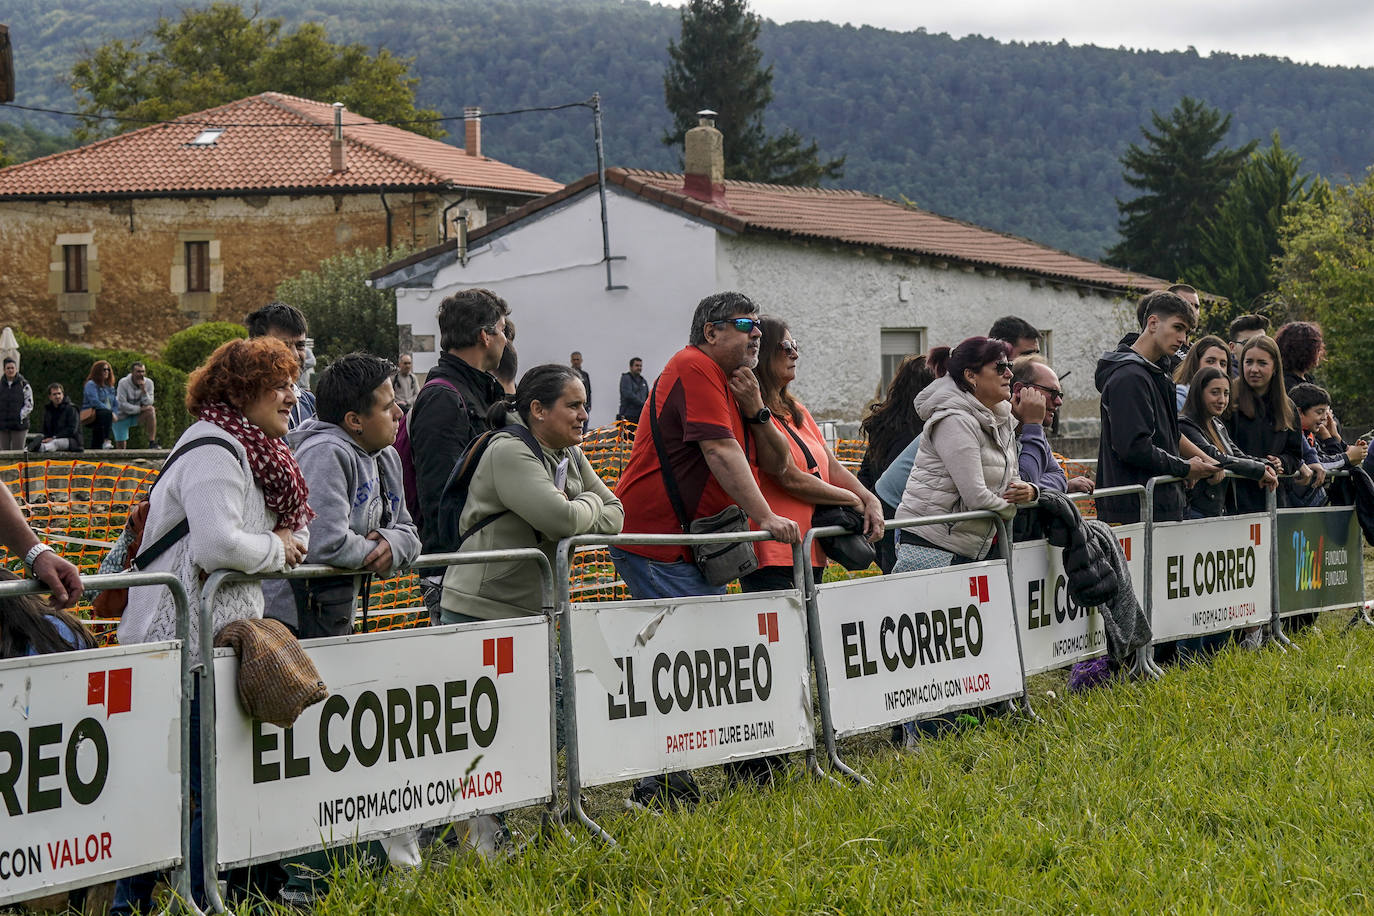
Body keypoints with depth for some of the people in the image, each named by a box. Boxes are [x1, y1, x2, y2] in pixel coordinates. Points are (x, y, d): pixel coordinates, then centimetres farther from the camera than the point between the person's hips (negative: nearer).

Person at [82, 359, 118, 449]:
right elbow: (94, 402, -18)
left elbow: (116, 403, 18)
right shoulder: (91, 385, -5)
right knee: (107, 414, -35)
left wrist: (113, 413, -4)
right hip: (91, 416, -9)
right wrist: (110, 412, -20)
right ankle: (106, 440, -43)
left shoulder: (110, 386, 20)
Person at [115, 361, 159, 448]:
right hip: (122, 416, -2)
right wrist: (140, 409, -26)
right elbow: (122, 405, -23)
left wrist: (143, 390, -29)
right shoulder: (123, 383, -18)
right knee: (121, 446, -3)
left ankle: (152, 443, -29)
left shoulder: (148, 383, -8)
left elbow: (148, 404, -14)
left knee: (151, 410, -30)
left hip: (138, 416, 2)